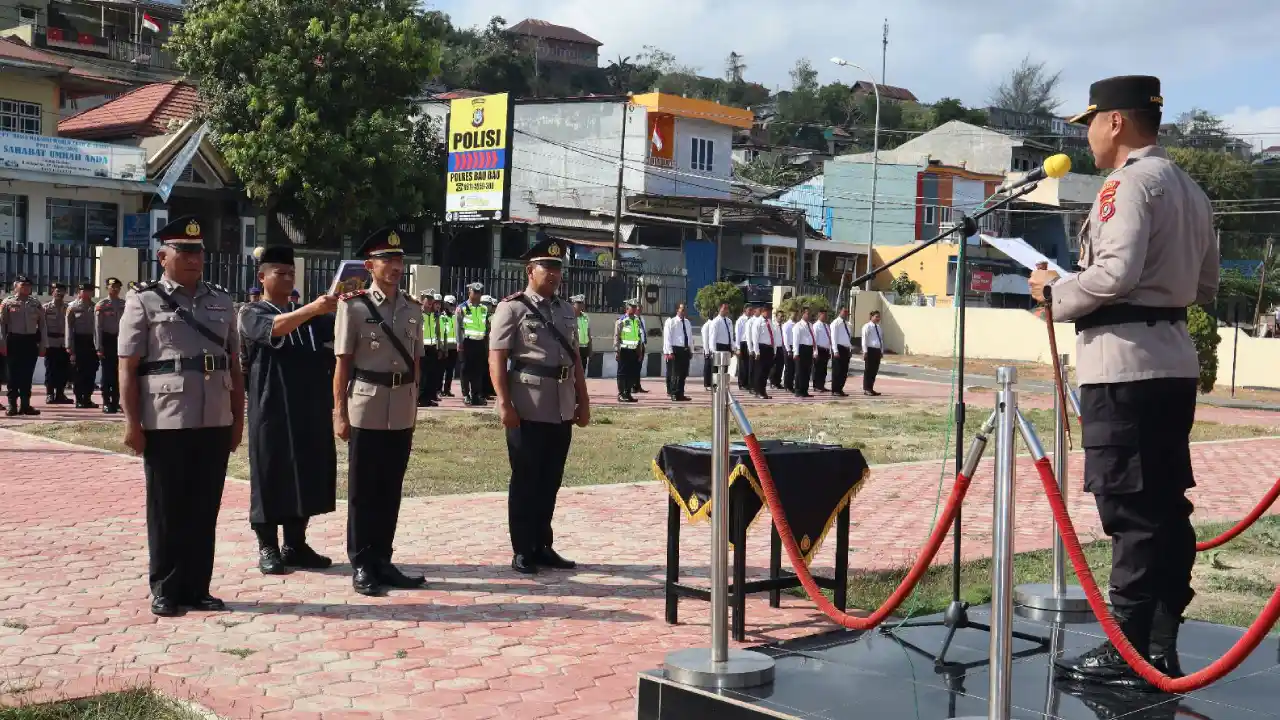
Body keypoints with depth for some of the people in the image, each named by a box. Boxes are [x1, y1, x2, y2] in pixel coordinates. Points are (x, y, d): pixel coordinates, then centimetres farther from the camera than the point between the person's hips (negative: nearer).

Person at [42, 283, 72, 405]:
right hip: (51, 343, -2)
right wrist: (44, 344, -8)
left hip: (64, 343, 2)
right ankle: (50, 395, 8)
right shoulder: (46, 308, 3)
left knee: (64, 370, 2)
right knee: (50, 370, 1)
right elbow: (43, 327, -1)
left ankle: (60, 394, 13)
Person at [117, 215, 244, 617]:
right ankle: (166, 590, 17)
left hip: (215, 423, 4)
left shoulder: (221, 301, 12)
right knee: (167, 510, 6)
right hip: (165, 423, -4)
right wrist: (132, 423, -10)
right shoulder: (144, 301, 0)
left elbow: (234, 365, 13)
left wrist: (238, 419, 10)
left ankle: (197, 588, 20)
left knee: (205, 510, 9)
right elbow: (128, 368, -4)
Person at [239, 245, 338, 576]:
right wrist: (311, 309, -39)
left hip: (309, 408, 5)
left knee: (307, 474, 7)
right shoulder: (252, 313, -1)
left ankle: (295, 544, 17)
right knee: (270, 475, 0)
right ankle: (268, 547, 8)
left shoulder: (306, 312, 17)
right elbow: (274, 328, -23)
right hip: (273, 408, -5)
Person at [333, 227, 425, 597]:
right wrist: (339, 413, -8)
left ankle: (382, 561, 20)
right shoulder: (353, 305, -5)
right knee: (363, 492, 4)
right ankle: (361, 565, 12)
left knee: (391, 491, 11)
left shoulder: (413, 309, 9)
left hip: (402, 412, 4)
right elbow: (343, 363, -5)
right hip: (366, 410, -4)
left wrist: (415, 407, 12)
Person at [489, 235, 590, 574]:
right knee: (526, 482, 3)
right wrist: (505, 404, -17)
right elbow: (497, 359, -10)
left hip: (562, 410, 6)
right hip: (528, 411, -6)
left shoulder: (566, 311, 15)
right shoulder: (512, 308, -5)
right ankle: (522, 551, 13)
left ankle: (543, 546, 24)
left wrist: (583, 402, 14)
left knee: (550, 482, 13)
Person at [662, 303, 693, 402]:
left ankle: (680, 394, 15)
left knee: (683, 373, 8)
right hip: (676, 350, -6)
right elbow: (667, 337, -8)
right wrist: (669, 352, -14)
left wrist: (691, 351, 14)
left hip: (686, 350, 6)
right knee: (675, 373, -6)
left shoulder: (687, 323, 15)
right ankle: (675, 394, 0)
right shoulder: (671, 322, -5)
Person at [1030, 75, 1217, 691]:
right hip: (1173, 361, 10)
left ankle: (1129, 653, -2)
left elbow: (1116, 272, -22)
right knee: (1166, 507, 10)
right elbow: (1205, 287, 22)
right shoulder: (1189, 189, 18)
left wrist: (1054, 292, -8)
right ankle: (1160, 644, 17)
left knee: (1129, 509, -6)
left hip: (1125, 364, -9)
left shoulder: (1129, 183, -11)